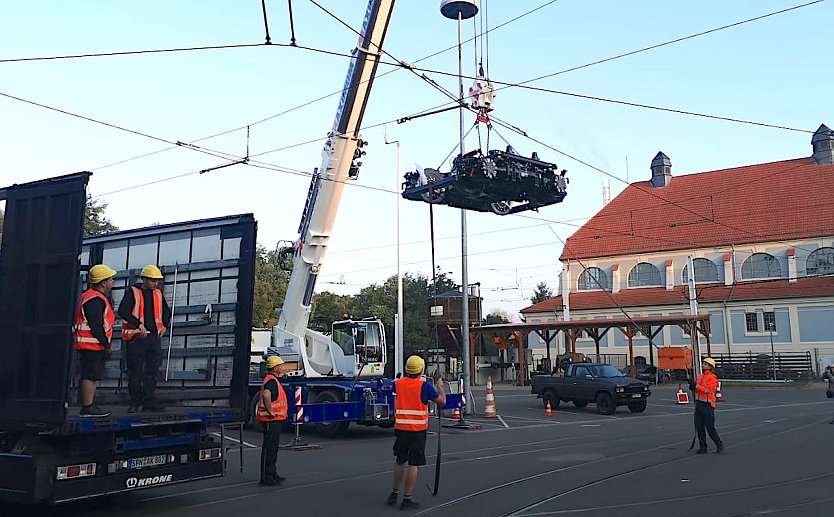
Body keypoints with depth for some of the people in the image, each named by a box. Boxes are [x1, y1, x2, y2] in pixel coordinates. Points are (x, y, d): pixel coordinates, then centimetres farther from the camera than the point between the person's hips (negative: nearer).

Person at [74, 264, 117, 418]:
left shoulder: (91, 296, 20)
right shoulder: (95, 300, -16)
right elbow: (96, 326, -20)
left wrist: (105, 344, 21)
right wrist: (106, 345, -14)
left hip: (91, 345, 11)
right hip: (93, 345, -11)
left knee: (89, 376, 14)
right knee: (90, 376, -9)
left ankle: (89, 406, 20)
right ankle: (87, 408, -7)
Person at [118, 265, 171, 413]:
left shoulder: (158, 293, 14)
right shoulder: (132, 292, -2)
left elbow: (166, 311, 27)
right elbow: (123, 311, -13)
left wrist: (164, 325, 11)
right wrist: (139, 324, -20)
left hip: (154, 337, 5)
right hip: (136, 338, -5)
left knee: (152, 371, 5)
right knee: (135, 371, 0)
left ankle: (149, 401, 11)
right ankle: (135, 402, 9)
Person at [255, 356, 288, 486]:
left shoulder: (273, 380, 16)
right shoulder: (271, 381, -18)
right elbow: (266, 395, -38)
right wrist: (270, 412, -29)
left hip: (275, 420, 11)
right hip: (271, 420, -11)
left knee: (273, 447, 17)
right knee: (269, 448, -6)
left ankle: (272, 474, 26)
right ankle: (266, 477, -2)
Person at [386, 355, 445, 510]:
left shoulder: (398, 384, 1)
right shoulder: (423, 386, -11)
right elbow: (442, 401, -1)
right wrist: (440, 386, 16)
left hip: (400, 428, 5)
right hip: (418, 430, -4)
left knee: (400, 461, 19)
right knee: (414, 465, 1)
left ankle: (394, 493, 25)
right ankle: (407, 499, 2)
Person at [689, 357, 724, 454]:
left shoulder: (712, 378, -10)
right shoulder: (701, 376, 15)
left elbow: (707, 390, -20)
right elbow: (697, 389, 17)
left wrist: (698, 386, -19)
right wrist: (693, 386, -3)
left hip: (707, 405, -8)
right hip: (699, 403, 8)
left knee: (710, 427, -3)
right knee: (699, 427, 7)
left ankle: (719, 444, 16)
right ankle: (703, 447, 14)